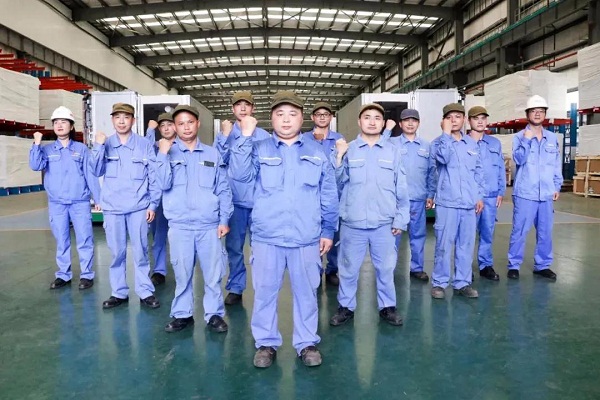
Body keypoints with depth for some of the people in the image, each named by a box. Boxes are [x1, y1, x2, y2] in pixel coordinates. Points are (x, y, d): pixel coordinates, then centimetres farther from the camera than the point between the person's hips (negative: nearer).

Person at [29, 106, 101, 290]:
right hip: (56, 203, 2)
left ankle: (87, 275, 10)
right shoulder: (47, 150, 8)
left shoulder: (81, 149, 3)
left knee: (84, 240, 0)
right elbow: (35, 166, -7)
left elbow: (90, 174, 2)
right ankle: (63, 275, 21)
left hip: (80, 202, -2)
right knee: (61, 241, 10)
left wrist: (98, 198, 0)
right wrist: (37, 144, -14)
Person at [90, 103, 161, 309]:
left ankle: (146, 292, 15)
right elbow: (97, 171, -3)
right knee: (116, 252, 9)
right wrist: (98, 146, -14)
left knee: (141, 251, 4)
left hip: (139, 207, -2)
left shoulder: (144, 145, -1)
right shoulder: (105, 145, 5)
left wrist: (153, 204, -3)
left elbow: (154, 176, 0)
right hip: (112, 207, 2)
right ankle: (119, 292, 21)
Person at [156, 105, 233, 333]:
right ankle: (182, 314, 24)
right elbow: (164, 184, -8)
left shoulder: (212, 154, 7)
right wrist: (163, 154, -13)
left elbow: (223, 190, 7)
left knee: (213, 273, 5)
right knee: (182, 273, 9)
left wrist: (224, 219, 1)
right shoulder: (167, 153, 5)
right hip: (179, 225, 0)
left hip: (209, 225, 1)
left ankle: (214, 314, 19)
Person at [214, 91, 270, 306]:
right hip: (234, 200, 1)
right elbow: (217, 161, -6)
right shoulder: (224, 134, 7)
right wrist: (225, 136, -12)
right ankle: (235, 288, 19)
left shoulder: (264, 135, 5)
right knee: (234, 246, 7)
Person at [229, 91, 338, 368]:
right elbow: (240, 173, -13)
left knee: (306, 291, 10)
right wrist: (245, 136, -19)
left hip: (306, 237, 1)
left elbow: (329, 197, 9)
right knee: (265, 291, 8)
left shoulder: (317, 153, 8)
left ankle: (307, 343, 26)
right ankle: (266, 343, 25)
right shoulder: (258, 150, 5)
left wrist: (328, 230, 5)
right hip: (267, 237, 0)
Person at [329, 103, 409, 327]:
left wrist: (401, 219, 4)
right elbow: (337, 184, -2)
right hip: (352, 223, -1)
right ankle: (346, 306, 27)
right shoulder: (348, 150, 1)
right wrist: (339, 158, -12)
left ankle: (387, 306, 30)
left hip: (384, 223, 1)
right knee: (349, 268, 10)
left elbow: (401, 188, 6)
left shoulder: (393, 151, 5)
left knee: (385, 268, 12)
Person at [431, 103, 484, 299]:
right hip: (447, 202, -4)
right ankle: (439, 283, 10)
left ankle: (463, 283, 20)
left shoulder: (472, 143, 13)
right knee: (444, 244, -1)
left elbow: (478, 171, 16)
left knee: (466, 245, 9)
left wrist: (480, 196, 11)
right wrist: (446, 133, -15)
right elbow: (444, 158, -22)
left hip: (469, 203, 4)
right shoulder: (439, 142, 0)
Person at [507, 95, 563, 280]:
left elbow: (557, 164, 15)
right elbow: (519, 159, -14)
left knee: (545, 232, 10)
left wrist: (557, 186, 10)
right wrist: (526, 140, -21)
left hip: (546, 194, 4)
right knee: (519, 231, -2)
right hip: (525, 193, -4)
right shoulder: (520, 137, -1)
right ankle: (514, 265, 9)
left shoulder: (552, 138, 11)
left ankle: (542, 265, 23)